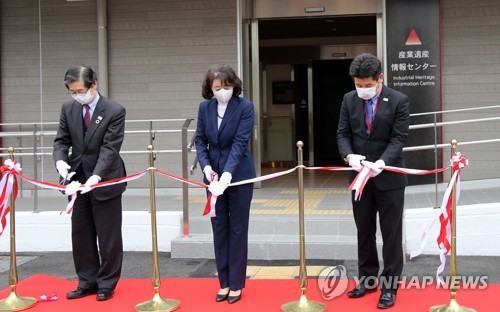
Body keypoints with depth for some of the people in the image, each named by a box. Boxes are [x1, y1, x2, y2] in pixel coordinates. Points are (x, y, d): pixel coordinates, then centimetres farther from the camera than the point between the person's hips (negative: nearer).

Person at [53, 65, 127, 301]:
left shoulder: (115, 111, -14)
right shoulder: (68, 108, 2)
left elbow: (110, 148, -19)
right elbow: (62, 140, 4)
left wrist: (96, 176, -31)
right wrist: (60, 160, -18)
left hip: (105, 181, -5)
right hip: (78, 180, 5)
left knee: (108, 237, 4)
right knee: (80, 235, 12)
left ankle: (107, 284, 18)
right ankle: (87, 282, 24)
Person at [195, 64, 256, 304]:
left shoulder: (245, 107, -12)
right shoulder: (205, 107, 0)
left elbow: (240, 143, -19)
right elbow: (200, 140, 3)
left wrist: (227, 174, -29)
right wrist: (206, 167, -13)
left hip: (239, 175, -4)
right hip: (214, 174, 4)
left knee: (237, 229, 5)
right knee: (219, 229, 9)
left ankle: (236, 284, 14)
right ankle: (224, 282, 19)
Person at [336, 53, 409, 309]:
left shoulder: (399, 100, -9)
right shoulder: (349, 99, 3)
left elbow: (398, 138, -13)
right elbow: (343, 133, 2)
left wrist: (382, 162, -30)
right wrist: (349, 155, -19)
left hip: (389, 177, -4)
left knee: (391, 234, 3)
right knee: (364, 232, 14)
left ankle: (389, 286, 12)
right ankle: (367, 279, 27)